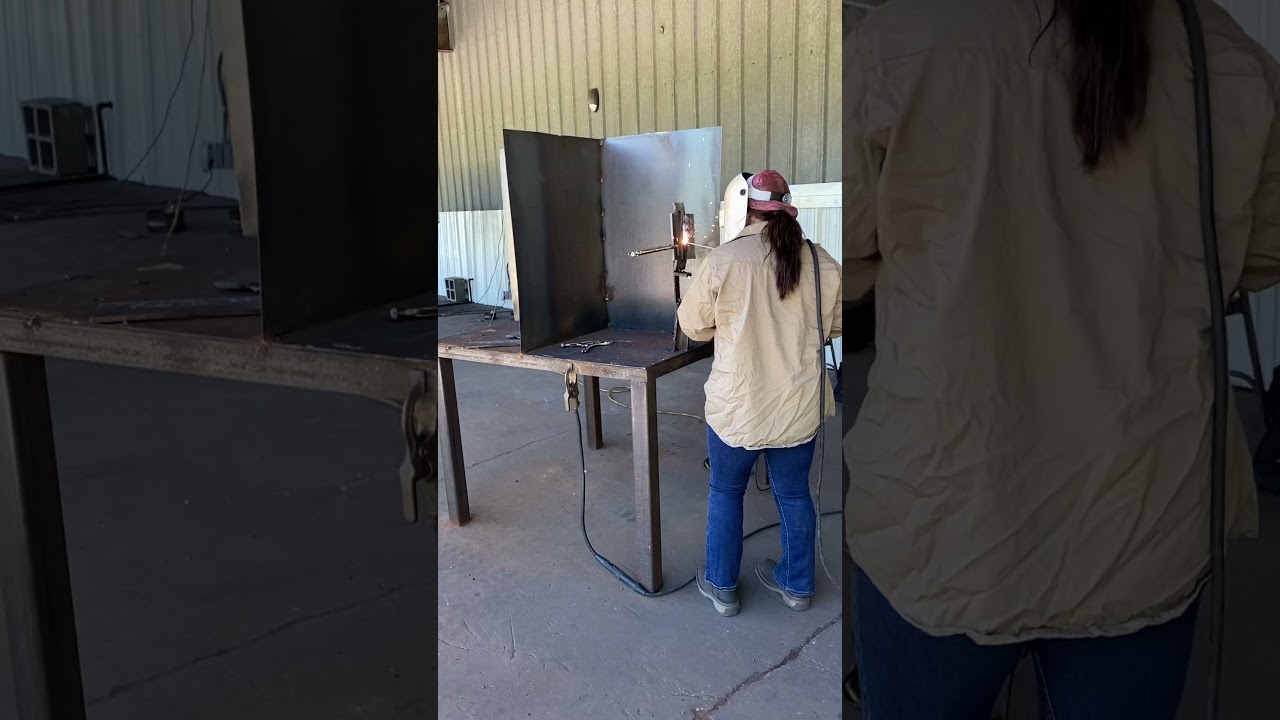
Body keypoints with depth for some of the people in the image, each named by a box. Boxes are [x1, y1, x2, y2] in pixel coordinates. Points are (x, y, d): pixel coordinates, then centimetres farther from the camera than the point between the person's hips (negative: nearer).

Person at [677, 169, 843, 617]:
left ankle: (721, 587, 28)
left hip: (738, 408, -3)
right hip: (800, 407, 3)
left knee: (725, 493, 16)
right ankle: (796, 584, 34)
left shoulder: (722, 262, -15)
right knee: (794, 494, 19)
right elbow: (834, 326, 11)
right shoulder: (822, 262, -4)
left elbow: (693, 326, -3)